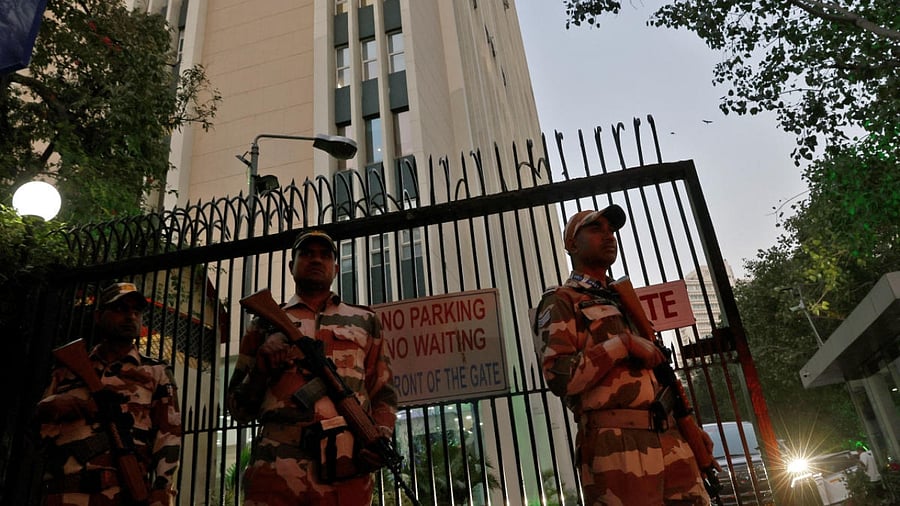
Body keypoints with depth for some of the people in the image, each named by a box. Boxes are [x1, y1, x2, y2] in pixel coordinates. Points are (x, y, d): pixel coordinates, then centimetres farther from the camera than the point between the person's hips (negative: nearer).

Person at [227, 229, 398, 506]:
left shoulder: (365, 321, 17)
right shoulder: (265, 322, 15)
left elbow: (383, 393, 16)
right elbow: (239, 408, 15)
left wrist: (381, 436, -4)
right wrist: (261, 369, -5)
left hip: (348, 472, 1)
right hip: (276, 468, 0)